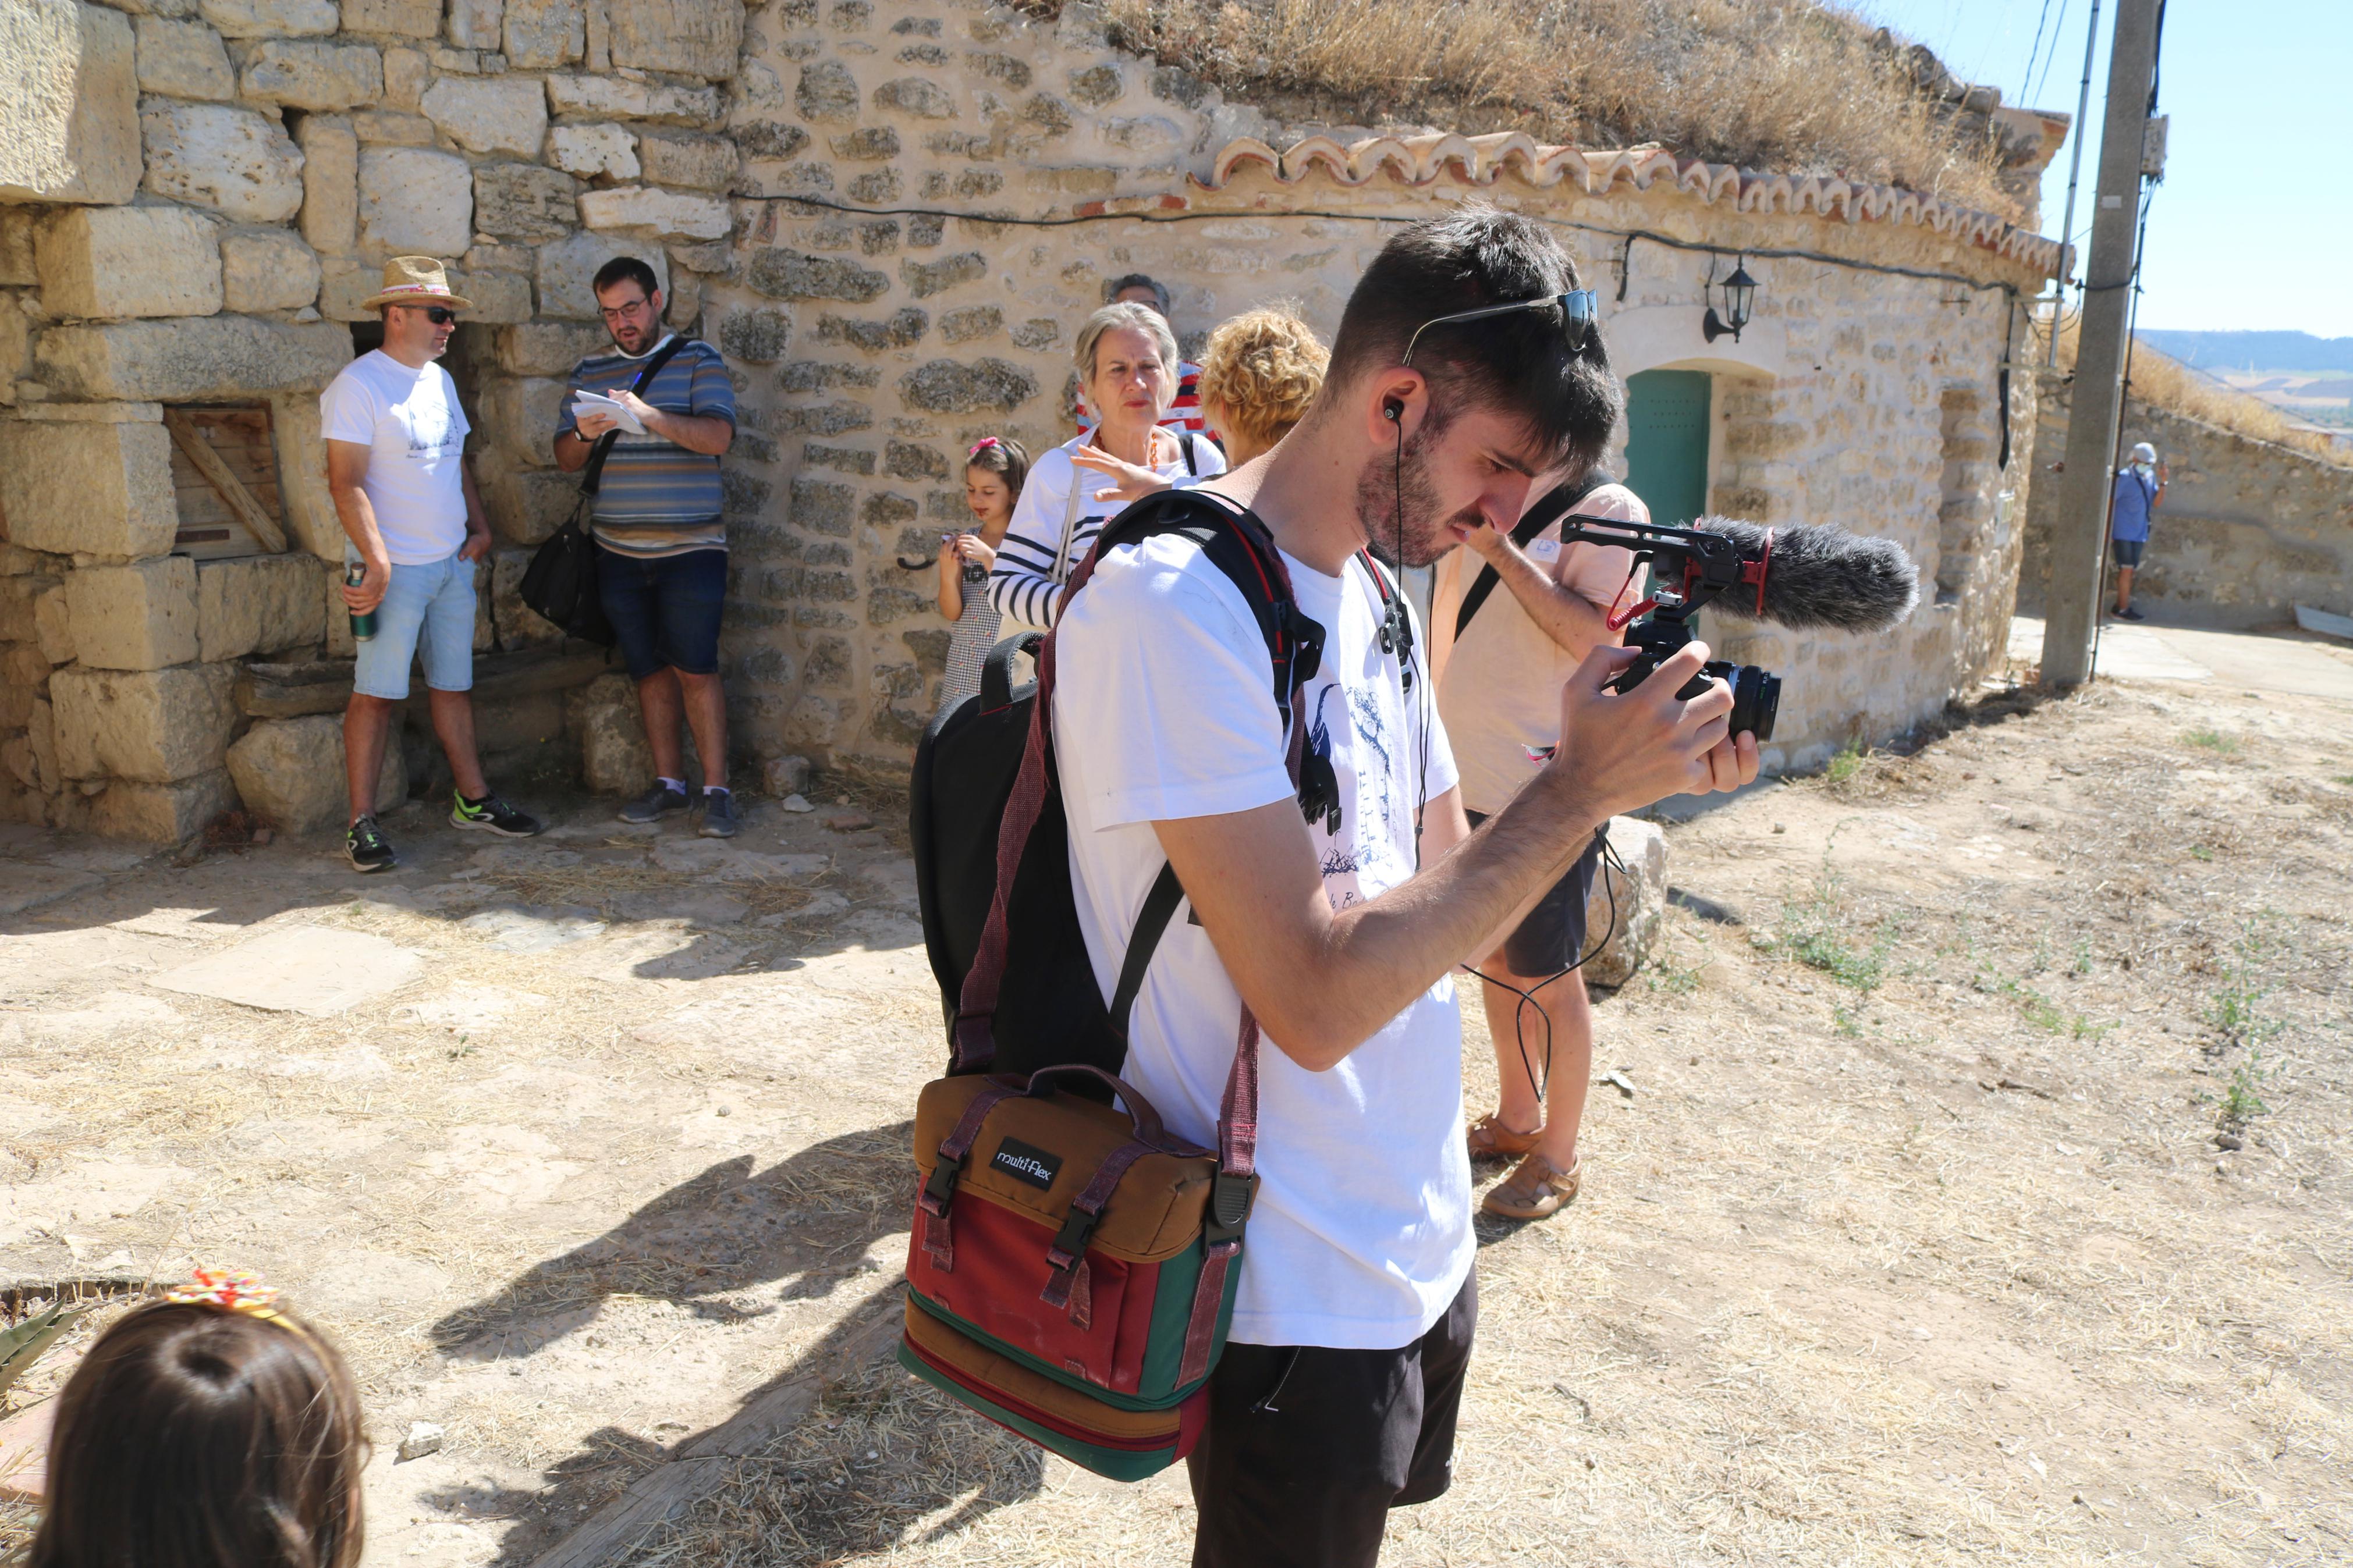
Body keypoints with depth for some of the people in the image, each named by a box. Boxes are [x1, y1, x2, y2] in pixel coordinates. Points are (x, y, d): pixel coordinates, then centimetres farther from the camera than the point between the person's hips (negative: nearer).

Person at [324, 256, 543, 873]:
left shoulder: (440, 379, 14)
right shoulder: (359, 384, -11)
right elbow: (346, 482, -16)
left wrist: (479, 525, 12)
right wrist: (377, 560, -22)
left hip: (453, 562, 7)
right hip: (395, 568, -7)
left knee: (453, 684, 13)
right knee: (376, 693, -3)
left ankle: (473, 800, 21)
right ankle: (362, 822, 1)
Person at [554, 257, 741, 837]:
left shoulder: (698, 360, 2)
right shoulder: (589, 372, 13)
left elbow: (718, 436, -13)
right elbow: (565, 460, 12)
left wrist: (649, 415, -26)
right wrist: (584, 434, -11)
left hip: (690, 548, -4)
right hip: (618, 551, 4)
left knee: (695, 669, -6)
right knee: (649, 670, 8)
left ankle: (716, 790, 1)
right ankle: (669, 783, 17)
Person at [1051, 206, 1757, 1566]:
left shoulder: (1381, 596, 5)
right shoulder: (1173, 600, -23)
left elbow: (1446, 895, 8)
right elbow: (1316, 1000, -27)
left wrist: (1632, 779, -6)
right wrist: (1576, 790, -22)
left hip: (1425, 1242, 8)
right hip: (1300, 1301, -8)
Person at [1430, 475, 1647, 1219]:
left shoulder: (1607, 508, -9)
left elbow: (1596, 638, -20)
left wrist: (1501, 547, -24)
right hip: (1465, 780, 7)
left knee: (1546, 978, 5)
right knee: (1494, 960, 18)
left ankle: (1559, 1155, 22)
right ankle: (1516, 1120, 36)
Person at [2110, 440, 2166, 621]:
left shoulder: (2150, 476, 10)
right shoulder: (2124, 477, -9)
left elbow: (2156, 502, 7)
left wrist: (2162, 482, -8)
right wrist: (2108, 532, -14)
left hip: (2139, 533, 7)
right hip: (2123, 533, -7)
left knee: (2129, 570, 10)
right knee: (2127, 569, -9)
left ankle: (2120, 606, 17)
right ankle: (2123, 610, -7)